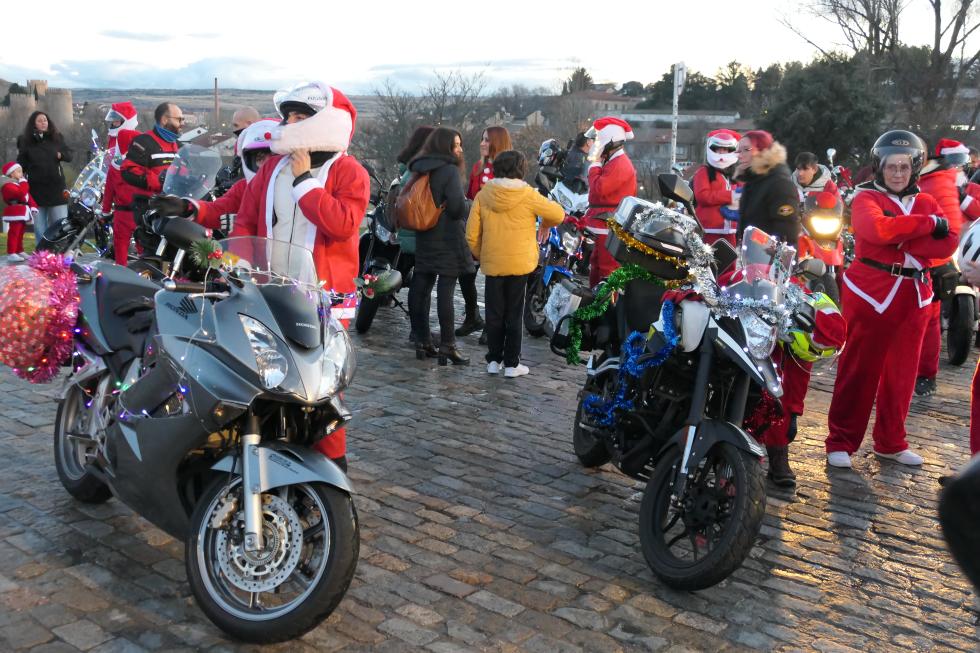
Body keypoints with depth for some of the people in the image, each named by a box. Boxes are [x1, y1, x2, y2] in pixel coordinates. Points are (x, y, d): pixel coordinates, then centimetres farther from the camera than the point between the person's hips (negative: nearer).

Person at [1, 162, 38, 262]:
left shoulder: (20, 184, 19)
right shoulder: (8, 186, -13)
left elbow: (28, 196, 18)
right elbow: (21, 193, -29)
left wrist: (33, 206, 7)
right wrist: (24, 183, -18)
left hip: (23, 213, 10)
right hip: (15, 214, -9)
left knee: (20, 234, 16)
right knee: (14, 234, -11)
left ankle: (20, 252, 25)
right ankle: (11, 254, -12)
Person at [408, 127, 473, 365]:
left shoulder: (420, 170, 12)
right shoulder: (450, 170, -11)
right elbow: (458, 207, -19)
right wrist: (469, 204, 1)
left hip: (423, 239, 8)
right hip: (448, 240, -7)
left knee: (421, 289, 8)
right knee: (445, 292, -6)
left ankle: (423, 342, 15)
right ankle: (447, 346, -3)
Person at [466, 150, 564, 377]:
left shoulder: (483, 195, -3)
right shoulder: (528, 195, -9)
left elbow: (472, 235, -2)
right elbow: (558, 214, -2)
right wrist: (544, 224, 18)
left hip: (492, 264, 2)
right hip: (520, 264, -2)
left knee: (494, 314, 12)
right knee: (514, 314, 6)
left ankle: (494, 360, 18)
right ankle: (511, 364, 9)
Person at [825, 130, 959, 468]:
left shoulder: (927, 202, 13)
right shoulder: (866, 199, -1)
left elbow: (948, 244, -3)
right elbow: (880, 228, -23)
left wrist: (903, 241, -16)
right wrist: (930, 224, -15)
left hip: (913, 297, 5)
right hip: (870, 294, -5)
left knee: (901, 373, 11)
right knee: (858, 372, -3)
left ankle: (891, 442, 23)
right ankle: (840, 442, 5)